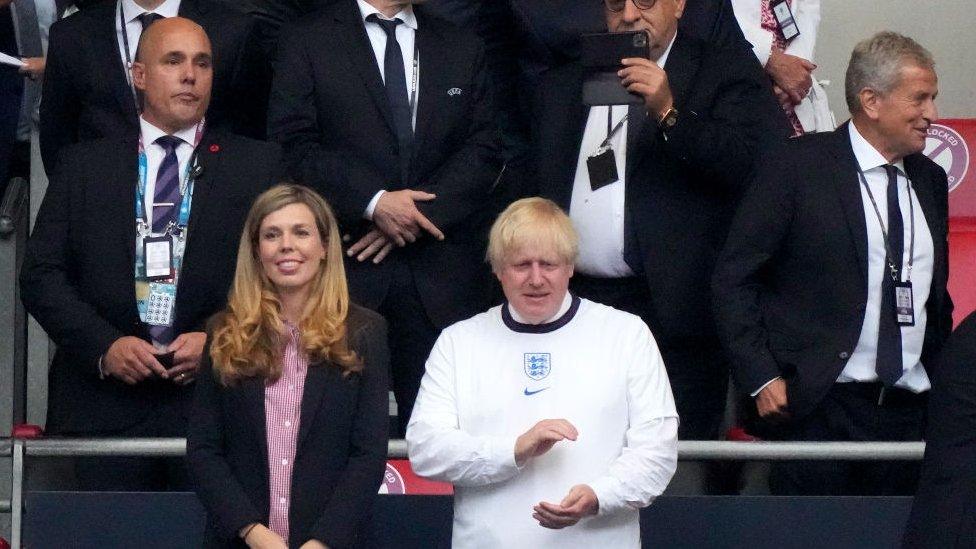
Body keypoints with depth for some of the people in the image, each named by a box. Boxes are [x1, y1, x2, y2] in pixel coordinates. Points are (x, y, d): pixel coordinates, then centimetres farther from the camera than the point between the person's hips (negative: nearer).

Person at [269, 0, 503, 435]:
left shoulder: (462, 48, 16)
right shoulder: (305, 43, 7)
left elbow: (484, 151, 7)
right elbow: (294, 146, -4)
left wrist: (417, 214, -7)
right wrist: (374, 202, -13)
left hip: (441, 271, 2)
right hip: (345, 269, -2)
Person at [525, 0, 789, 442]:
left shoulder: (726, 73, 4)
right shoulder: (561, 87, 19)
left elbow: (765, 167, -12)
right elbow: (532, 194, 22)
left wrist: (671, 114, -16)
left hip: (674, 312, -4)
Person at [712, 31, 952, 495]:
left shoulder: (930, 181, 16)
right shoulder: (796, 168, -3)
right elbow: (732, 280, -4)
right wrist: (761, 378, -10)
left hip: (909, 416, 5)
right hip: (818, 410, -5)